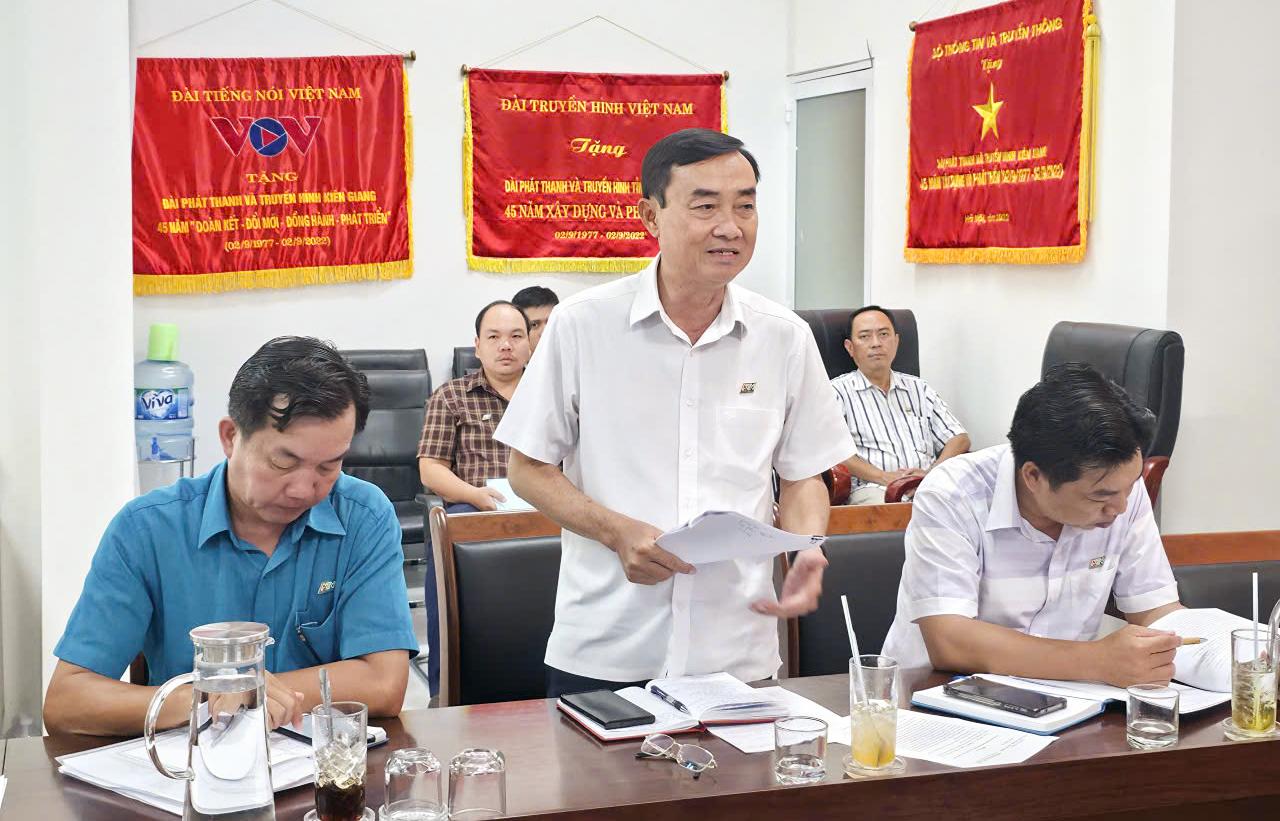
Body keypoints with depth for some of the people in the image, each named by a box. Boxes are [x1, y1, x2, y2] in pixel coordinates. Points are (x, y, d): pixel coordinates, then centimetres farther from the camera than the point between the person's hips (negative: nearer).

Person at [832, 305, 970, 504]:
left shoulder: (919, 388, 27)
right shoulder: (838, 391, 13)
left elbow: (960, 439, 20)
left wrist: (932, 473, -3)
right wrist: (883, 477, -16)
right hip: (872, 490, -4)